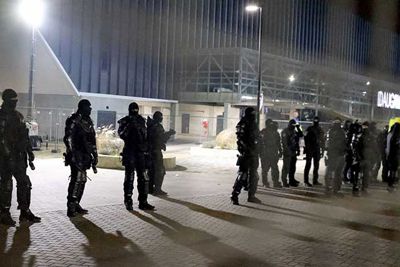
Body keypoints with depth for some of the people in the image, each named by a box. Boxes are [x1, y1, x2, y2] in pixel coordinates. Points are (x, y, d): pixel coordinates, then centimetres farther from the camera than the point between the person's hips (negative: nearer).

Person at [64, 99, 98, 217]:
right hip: (77, 156, -9)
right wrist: (73, 154, -22)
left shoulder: (88, 122, 17)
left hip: (85, 157, 9)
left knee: (82, 180, 11)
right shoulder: (74, 121, -9)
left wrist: (94, 156, 19)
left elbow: (92, 141, 21)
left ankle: (76, 204, 20)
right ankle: (71, 208, -10)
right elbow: (68, 139, -17)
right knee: (76, 180, -13)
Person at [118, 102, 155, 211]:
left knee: (143, 178, 4)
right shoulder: (125, 121, 0)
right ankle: (128, 202, 6)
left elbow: (145, 136, 10)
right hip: (129, 152, -4)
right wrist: (129, 125, -26)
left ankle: (143, 202, 10)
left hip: (141, 152, 4)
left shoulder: (141, 120, 11)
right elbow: (121, 134, -14)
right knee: (129, 178, -1)